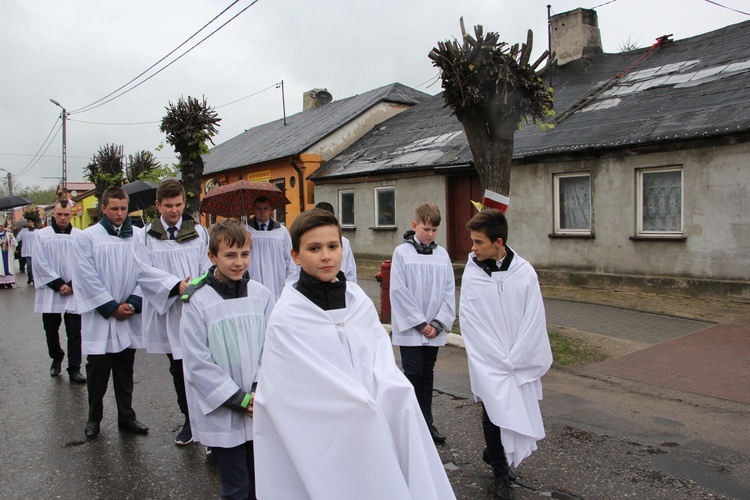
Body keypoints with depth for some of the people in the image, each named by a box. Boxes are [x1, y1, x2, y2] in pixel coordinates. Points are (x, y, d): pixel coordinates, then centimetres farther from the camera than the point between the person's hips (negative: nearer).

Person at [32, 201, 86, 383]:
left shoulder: (80, 236, -1)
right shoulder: (42, 235, 0)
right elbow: (40, 263, -4)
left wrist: (72, 285, -10)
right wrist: (59, 284, -9)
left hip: (74, 293, -1)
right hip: (50, 292, 1)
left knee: (74, 333, -1)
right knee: (51, 329, 14)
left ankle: (74, 370, 5)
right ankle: (56, 359, 36)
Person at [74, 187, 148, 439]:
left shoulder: (138, 236, 1)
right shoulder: (88, 237, -3)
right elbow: (88, 278, -7)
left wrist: (132, 303, -9)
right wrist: (112, 307, -9)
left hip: (129, 317, 2)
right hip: (99, 318, -2)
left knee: (125, 371, 12)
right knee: (98, 371, 6)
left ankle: (126, 416, 25)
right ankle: (94, 418, 26)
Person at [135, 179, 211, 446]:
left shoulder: (199, 232, 7)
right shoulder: (146, 236, 6)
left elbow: (208, 267, 2)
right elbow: (144, 271, -5)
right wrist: (176, 284, -18)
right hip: (167, 311, 1)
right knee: (178, 369, 11)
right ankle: (190, 418, 26)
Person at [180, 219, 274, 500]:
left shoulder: (262, 295, -2)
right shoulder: (197, 302, -11)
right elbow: (198, 363, -11)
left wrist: (259, 390, -12)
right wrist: (239, 399, -13)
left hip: (260, 411, 3)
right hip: (221, 414, -3)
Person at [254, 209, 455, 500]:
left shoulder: (359, 300, -1)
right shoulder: (287, 317, -13)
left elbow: (383, 366, -3)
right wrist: (366, 403, -12)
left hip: (368, 435, 4)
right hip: (319, 440, -4)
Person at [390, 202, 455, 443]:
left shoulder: (442, 254, 5)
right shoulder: (402, 252, -7)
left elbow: (449, 291, 4)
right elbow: (399, 292, -10)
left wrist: (438, 323, -6)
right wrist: (420, 323, -11)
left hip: (433, 330, 4)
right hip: (409, 329, -4)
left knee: (427, 375, 13)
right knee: (414, 374, -2)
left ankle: (426, 423, 25)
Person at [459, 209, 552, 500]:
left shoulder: (525, 272, -6)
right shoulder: (472, 273, -7)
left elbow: (533, 321, -4)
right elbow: (469, 323, -8)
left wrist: (515, 360, -9)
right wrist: (499, 360, -11)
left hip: (521, 363, 1)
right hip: (488, 363, -1)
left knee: (520, 415, 9)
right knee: (493, 415, 4)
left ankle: (494, 453, 38)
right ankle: (500, 474, 27)